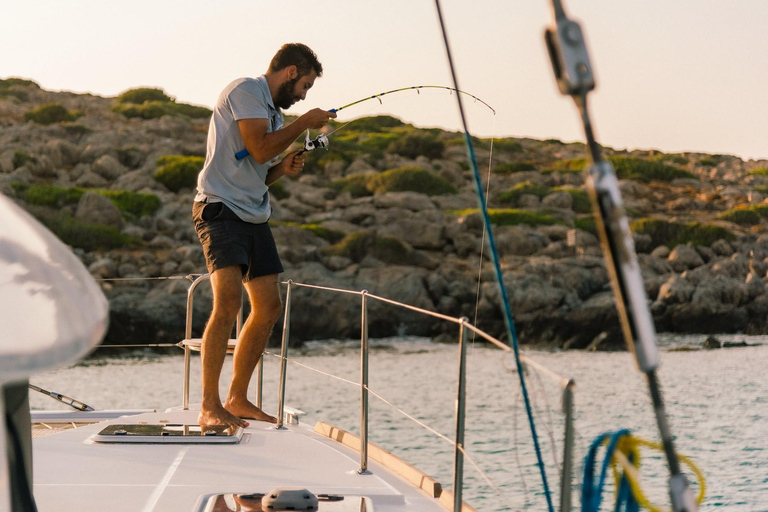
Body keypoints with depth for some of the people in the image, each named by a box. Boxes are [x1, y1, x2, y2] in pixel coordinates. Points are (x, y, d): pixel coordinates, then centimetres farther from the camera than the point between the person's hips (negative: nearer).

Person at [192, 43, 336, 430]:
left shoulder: (273, 110, 23)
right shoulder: (245, 91, -6)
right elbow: (258, 149, -17)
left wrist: (284, 168, 6)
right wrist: (304, 123, -6)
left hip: (253, 216, 10)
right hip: (220, 208, -10)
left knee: (268, 307, 8)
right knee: (228, 300, -23)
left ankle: (237, 399, 17)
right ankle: (209, 408, -21)